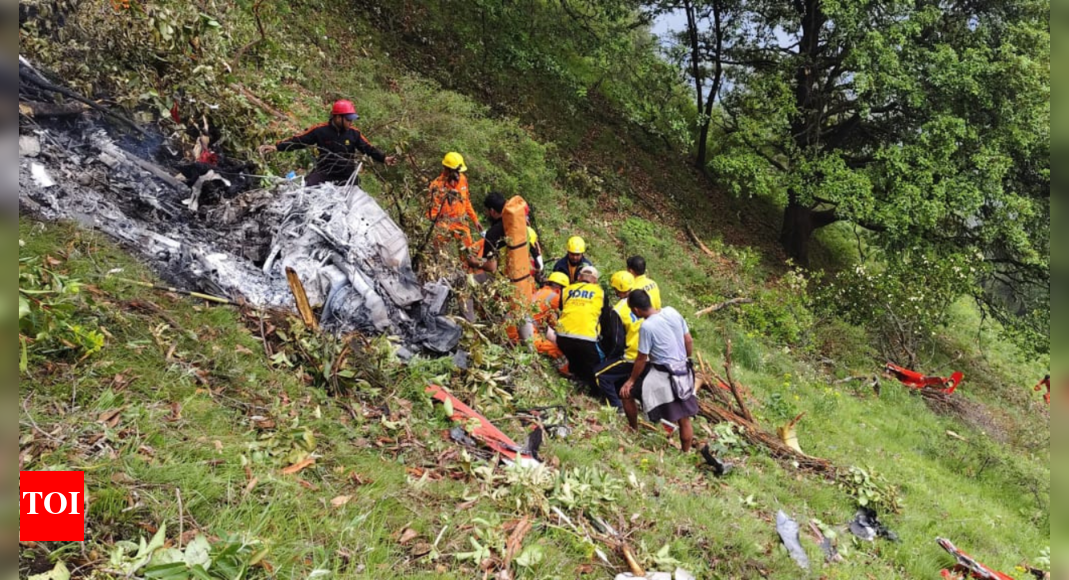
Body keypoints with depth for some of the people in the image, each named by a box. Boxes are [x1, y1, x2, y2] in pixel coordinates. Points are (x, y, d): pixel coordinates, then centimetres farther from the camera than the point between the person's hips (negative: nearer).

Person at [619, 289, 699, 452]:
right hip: (684, 372, 7)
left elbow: (641, 359, -12)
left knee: (626, 393, 15)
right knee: (685, 419, 16)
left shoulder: (647, 327, -21)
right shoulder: (672, 312, -2)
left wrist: (631, 380, 2)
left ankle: (633, 432, 30)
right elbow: (689, 341, 6)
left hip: (662, 376, -7)